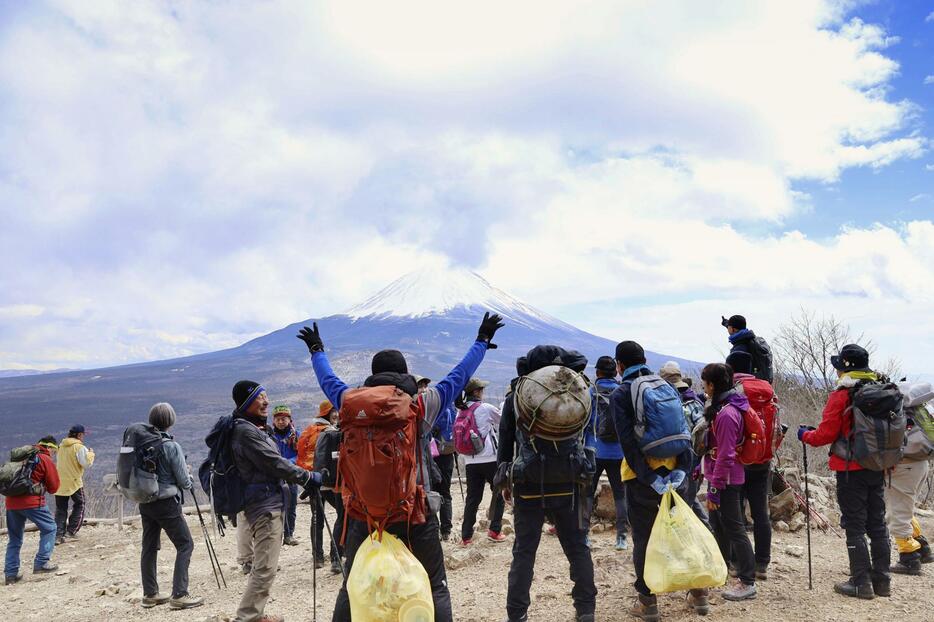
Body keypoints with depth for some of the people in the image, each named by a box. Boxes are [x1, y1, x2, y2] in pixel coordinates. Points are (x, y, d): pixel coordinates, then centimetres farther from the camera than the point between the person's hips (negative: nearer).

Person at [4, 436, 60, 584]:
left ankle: (10, 573, 14)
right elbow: (54, 487, -1)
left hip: (11, 501, 7)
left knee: (14, 538, 15)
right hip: (31, 502, -7)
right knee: (49, 528, 7)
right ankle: (42, 563, 0)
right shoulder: (45, 460, -1)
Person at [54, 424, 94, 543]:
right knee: (79, 506, 10)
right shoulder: (79, 447, -13)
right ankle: (71, 532, 5)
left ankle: (59, 535, 6)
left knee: (60, 509, 11)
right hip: (74, 482, -6)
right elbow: (86, 463, -16)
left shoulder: (62, 446, 9)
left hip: (60, 482, 6)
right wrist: (91, 453, 1)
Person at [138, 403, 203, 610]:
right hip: (167, 503, -6)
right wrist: (188, 478, 11)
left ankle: (150, 594, 23)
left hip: (145, 502, 7)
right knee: (185, 545, 1)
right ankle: (179, 595, -4)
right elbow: (184, 481, -10)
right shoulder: (171, 446, -16)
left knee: (149, 547, 14)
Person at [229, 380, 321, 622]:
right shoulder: (246, 431, -16)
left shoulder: (255, 427, 16)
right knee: (265, 568, -9)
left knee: (263, 566, 18)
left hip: (271, 504, 11)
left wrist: (305, 481, 16)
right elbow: (276, 464, -17)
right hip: (265, 506, -11)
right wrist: (309, 478, -9)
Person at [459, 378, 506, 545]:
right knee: (499, 493, 11)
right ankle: (494, 531, 9)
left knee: (472, 498, 10)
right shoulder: (486, 408, -9)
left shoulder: (460, 412, 7)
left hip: (470, 461, 5)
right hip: (490, 459, -5)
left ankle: (466, 536, 10)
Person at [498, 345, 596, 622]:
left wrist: (504, 479, 10)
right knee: (577, 548, 12)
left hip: (528, 487, 0)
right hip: (567, 485, 0)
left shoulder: (515, 398, 1)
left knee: (524, 552, 8)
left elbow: (505, 441, 3)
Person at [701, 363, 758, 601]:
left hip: (726, 479, -10)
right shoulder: (721, 407, 8)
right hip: (717, 475, 10)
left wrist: (715, 488, -21)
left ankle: (747, 582, 5)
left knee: (734, 528, -3)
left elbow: (725, 456, -24)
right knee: (718, 523, 22)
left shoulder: (726, 414, -24)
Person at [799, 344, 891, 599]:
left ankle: (861, 582, 5)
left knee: (855, 525, 1)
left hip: (852, 469, -6)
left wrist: (805, 435, 5)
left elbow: (826, 434, -14)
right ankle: (882, 580, 21)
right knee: (877, 524, 14)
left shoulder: (841, 396, -15)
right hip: (879, 469, 6)